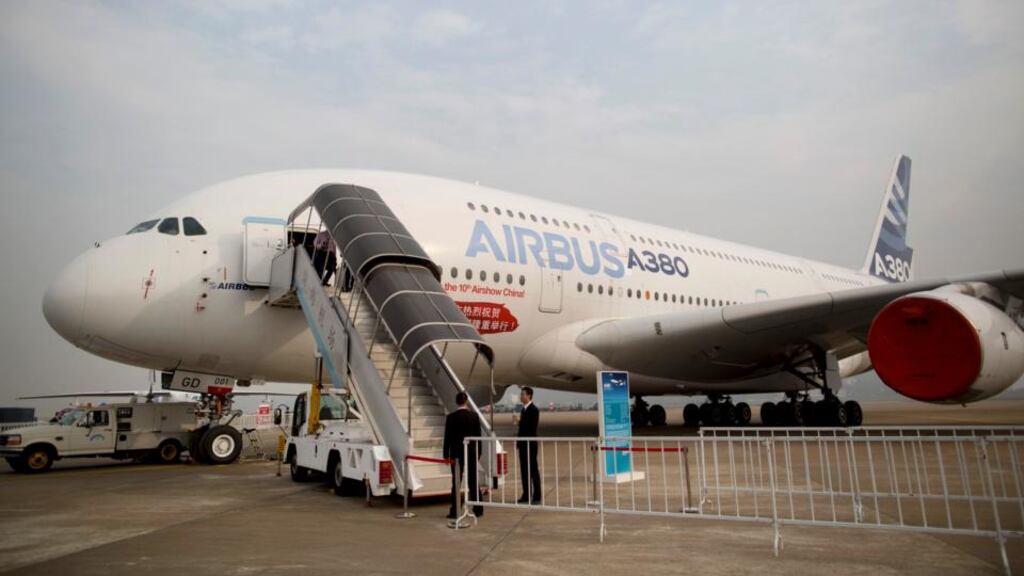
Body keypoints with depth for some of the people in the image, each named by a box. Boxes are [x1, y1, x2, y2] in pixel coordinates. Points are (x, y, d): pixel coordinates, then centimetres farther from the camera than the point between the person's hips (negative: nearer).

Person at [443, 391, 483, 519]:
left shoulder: (451, 417, -8)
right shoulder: (474, 416, 0)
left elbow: (447, 437, -6)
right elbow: (478, 436, 4)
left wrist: (446, 455, 2)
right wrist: (478, 453, 13)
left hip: (456, 453, -3)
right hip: (472, 453, 3)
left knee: (456, 483, 2)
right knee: (473, 482, 9)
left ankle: (454, 511, 2)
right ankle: (478, 510, 11)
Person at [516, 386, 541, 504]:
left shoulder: (533, 409, -11)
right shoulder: (524, 409, 14)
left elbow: (533, 427, -17)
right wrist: (518, 441, 14)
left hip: (530, 444, -8)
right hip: (523, 444, 8)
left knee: (533, 470, -2)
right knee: (524, 470, 10)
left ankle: (536, 496, 3)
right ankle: (527, 495, 16)